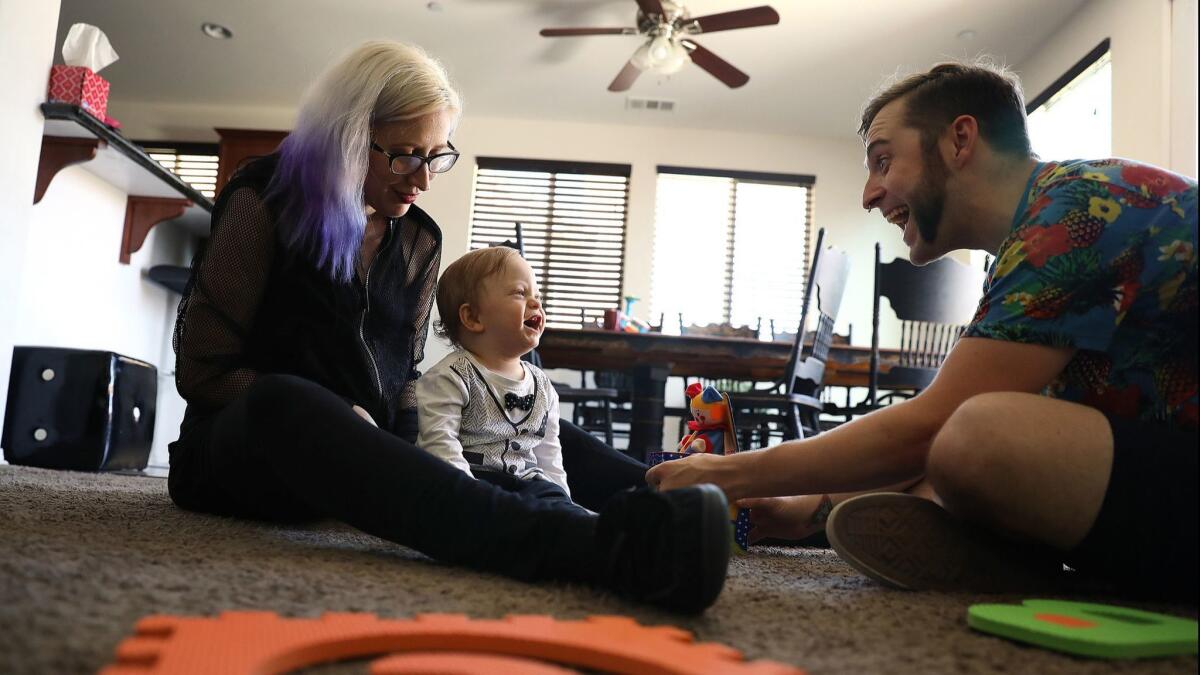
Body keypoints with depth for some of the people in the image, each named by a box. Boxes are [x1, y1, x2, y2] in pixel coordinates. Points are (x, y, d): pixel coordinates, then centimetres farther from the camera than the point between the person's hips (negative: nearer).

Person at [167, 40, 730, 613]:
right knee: (283, 404, -41)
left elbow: (403, 375, 12)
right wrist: (347, 420, -19)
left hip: (366, 451, 7)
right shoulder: (264, 202, -7)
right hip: (252, 446, -6)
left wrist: (422, 444, -10)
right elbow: (203, 370, -9)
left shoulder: (420, 239, 8)